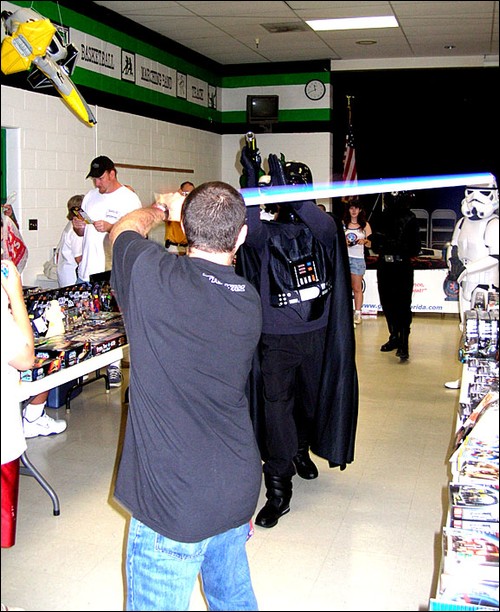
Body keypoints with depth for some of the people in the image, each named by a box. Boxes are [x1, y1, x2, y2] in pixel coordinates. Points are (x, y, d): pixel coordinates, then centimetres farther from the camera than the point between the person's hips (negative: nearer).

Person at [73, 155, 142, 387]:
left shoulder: (129, 198, -4)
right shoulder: (91, 196, 16)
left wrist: (110, 227, -23)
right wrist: (78, 226, -2)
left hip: (114, 272, -6)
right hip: (87, 271, 6)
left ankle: (114, 365, 8)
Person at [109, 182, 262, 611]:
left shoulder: (151, 276, -19)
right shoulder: (249, 302, -4)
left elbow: (123, 229, 5)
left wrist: (161, 210, 24)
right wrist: (183, 212, 27)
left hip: (173, 503, -6)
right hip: (238, 490, 6)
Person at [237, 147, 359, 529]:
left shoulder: (321, 229, 3)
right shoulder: (268, 232, 1)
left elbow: (328, 228, -22)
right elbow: (251, 236, -23)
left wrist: (294, 198, -34)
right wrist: (253, 188, -33)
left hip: (317, 333, 2)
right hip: (275, 337, -2)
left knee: (312, 400, 17)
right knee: (275, 404, -10)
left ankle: (301, 451, 46)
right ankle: (278, 488, -3)